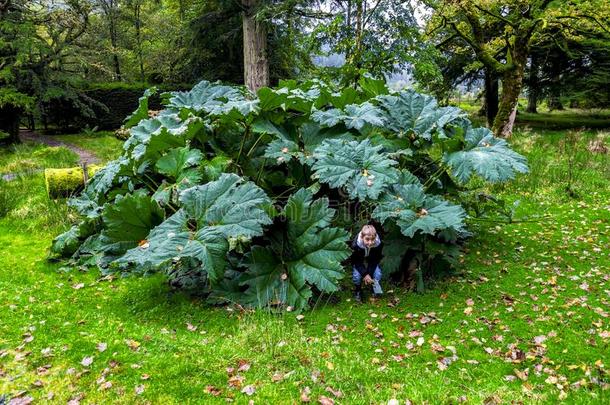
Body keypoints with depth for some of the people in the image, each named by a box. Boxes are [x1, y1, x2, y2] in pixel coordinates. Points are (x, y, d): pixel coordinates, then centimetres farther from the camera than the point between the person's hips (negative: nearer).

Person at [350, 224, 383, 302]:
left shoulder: (379, 244, -31)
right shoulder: (355, 245, -36)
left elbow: (376, 260, -16)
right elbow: (356, 262, -21)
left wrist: (369, 274, -25)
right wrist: (365, 274, -29)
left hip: (371, 262, 2)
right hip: (358, 263, -1)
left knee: (378, 274, -22)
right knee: (357, 276, -24)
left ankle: (375, 286, 10)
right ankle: (357, 291, 6)